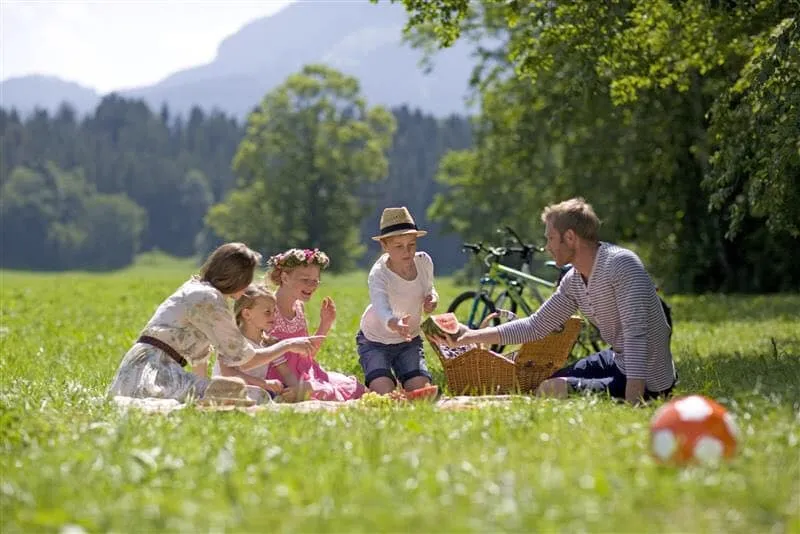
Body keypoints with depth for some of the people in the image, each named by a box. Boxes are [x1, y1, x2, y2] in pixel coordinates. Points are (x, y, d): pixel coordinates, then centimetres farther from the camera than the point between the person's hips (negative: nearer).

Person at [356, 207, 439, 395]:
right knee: (384, 393, -22)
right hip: (375, 342, -4)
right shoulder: (378, 274, -28)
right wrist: (395, 324, -69)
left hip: (410, 340, 4)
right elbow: (382, 309, -46)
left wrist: (432, 298, -16)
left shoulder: (424, 262, -11)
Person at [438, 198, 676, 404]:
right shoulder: (573, 281, 4)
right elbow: (536, 326, 12)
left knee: (552, 391, -22)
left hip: (647, 381, -9)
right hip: (618, 361, 9)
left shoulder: (620, 264, -22)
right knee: (546, 383, 20)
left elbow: (636, 333, -31)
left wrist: (632, 400, -40)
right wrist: (471, 336, 6)